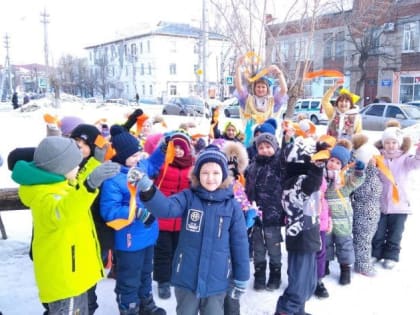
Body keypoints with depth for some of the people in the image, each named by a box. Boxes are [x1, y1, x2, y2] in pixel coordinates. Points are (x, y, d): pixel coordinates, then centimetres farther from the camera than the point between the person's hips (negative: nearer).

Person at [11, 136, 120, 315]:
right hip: (62, 275, -10)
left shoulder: (59, 184, 3)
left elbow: (77, 185, 24)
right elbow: (62, 211, -52)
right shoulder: (45, 196, -29)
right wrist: (90, 184, -68)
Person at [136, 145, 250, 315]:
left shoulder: (232, 205, -6)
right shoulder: (188, 197, -7)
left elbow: (239, 243, -1)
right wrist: (147, 190, -44)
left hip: (216, 280, 0)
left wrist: (241, 278, 3)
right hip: (186, 277, 1)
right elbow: (166, 207, -26)